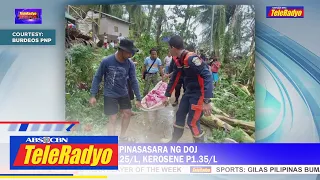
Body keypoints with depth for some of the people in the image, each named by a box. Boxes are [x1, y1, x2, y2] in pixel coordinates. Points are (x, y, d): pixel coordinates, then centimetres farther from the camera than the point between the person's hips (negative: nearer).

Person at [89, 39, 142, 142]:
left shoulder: (130, 64, -12)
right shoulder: (106, 61, -22)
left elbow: (133, 81, -3)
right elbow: (97, 78, -12)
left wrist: (138, 98, -2)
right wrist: (93, 95, -14)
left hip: (124, 94, 5)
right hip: (110, 95, -4)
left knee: (128, 114, 13)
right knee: (112, 119, -4)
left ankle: (122, 136, 37)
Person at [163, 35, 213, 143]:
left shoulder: (191, 59, -26)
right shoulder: (179, 61, 3)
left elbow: (208, 77, -30)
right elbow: (174, 79, 16)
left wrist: (207, 101, -34)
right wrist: (167, 95, 23)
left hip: (199, 93, -9)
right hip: (189, 91, 9)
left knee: (192, 122, -4)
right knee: (180, 115, 15)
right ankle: (174, 141, 32)